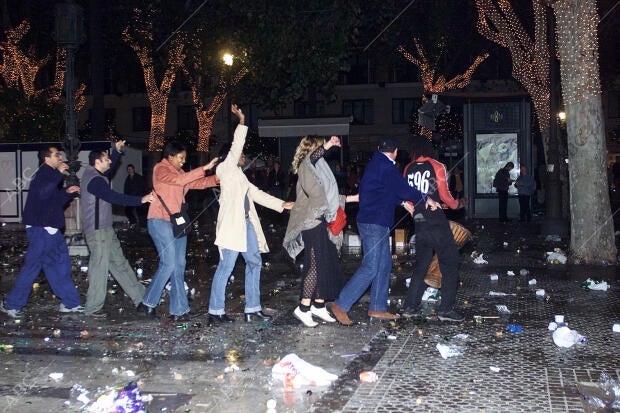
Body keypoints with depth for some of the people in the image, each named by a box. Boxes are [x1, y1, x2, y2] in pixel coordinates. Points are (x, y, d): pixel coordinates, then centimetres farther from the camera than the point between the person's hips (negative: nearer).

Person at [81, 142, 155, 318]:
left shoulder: (93, 174, 12)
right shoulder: (94, 180, -19)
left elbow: (109, 169, 32)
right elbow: (114, 197, -27)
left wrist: (117, 151, 22)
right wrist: (140, 199, -29)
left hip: (105, 229, 11)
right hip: (98, 231, -11)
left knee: (119, 263, 13)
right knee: (100, 267, -4)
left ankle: (139, 297, 19)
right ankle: (92, 308, 6)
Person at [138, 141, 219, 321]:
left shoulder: (179, 172, 20)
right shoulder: (161, 169, -6)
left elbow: (197, 183, 11)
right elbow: (179, 180, -24)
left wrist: (217, 178, -4)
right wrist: (204, 168, -28)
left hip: (177, 222, 8)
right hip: (160, 221, -8)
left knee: (179, 265, 4)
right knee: (169, 263, -11)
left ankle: (179, 310, 6)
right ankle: (148, 303, 3)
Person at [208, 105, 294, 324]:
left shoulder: (239, 174, 23)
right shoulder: (226, 169, -1)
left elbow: (256, 193, 24)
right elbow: (236, 147, -14)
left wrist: (281, 204, 21)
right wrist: (242, 122, -17)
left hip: (246, 224, 10)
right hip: (232, 224, -10)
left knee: (254, 263, 9)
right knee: (226, 267, -7)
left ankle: (252, 309, 15)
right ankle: (215, 311, 0)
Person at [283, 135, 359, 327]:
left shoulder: (318, 168, 24)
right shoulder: (307, 165, -2)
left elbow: (327, 196, 28)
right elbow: (310, 157, -29)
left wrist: (351, 198, 30)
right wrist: (327, 145, -41)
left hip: (322, 222, 10)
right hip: (312, 223, -10)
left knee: (328, 265, 8)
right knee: (316, 266, -11)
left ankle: (319, 305, 16)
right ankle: (303, 308, -7)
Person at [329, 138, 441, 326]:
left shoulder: (375, 164, 16)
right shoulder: (385, 167, -15)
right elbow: (402, 188, -14)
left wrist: (403, 202, 20)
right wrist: (425, 199, -2)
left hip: (378, 224, 11)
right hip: (374, 224, -11)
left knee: (384, 265, 13)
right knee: (370, 268, -10)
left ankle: (378, 308, 18)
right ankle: (341, 305, -6)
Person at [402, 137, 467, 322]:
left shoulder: (408, 169, 5)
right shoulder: (437, 167, -7)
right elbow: (445, 196, -9)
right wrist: (458, 204, 10)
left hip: (419, 223, 5)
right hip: (437, 222, -5)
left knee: (421, 265, 15)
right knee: (449, 263, 3)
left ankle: (410, 306, 14)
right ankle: (446, 308, -1)